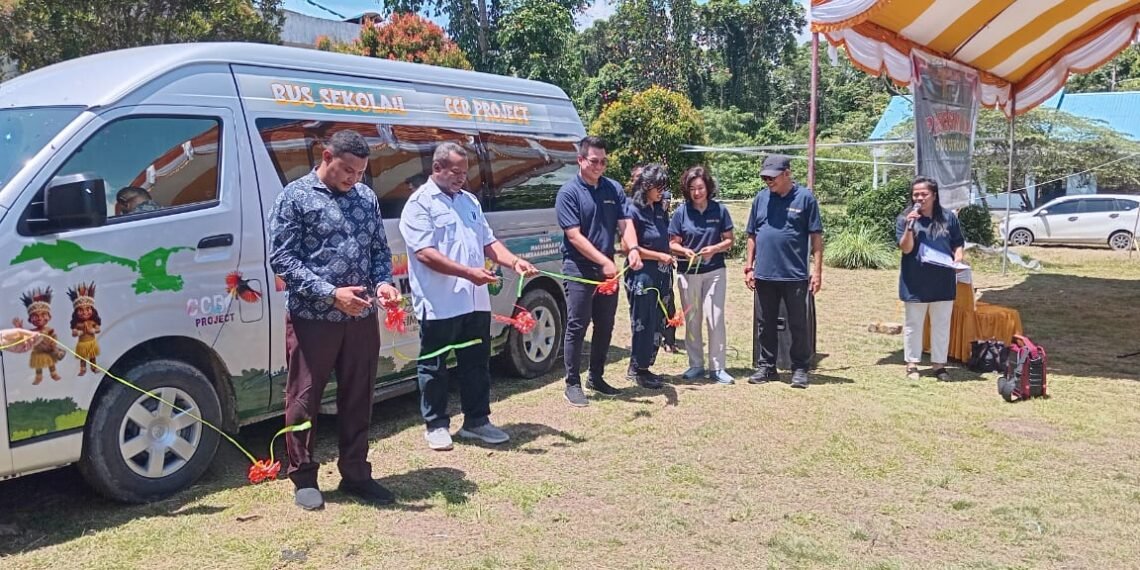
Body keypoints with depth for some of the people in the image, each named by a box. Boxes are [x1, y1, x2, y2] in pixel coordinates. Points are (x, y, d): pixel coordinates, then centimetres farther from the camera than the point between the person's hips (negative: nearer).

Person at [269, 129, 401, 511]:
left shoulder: (366, 197, 10)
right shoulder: (296, 196, -5)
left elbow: (380, 250, 16)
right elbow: (282, 259, -10)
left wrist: (383, 282, -6)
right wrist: (331, 294, -19)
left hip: (362, 318, 5)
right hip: (312, 319, -4)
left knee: (358, 400, 12)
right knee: (304, 401, 6)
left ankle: (355, 474, 24)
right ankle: (303, 479, 21)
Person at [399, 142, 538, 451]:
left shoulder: (469, 201, 16)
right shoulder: (420, 204, -7)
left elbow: (489, 242, 18)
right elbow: (425, 253, -18)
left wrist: (514, 261, -1)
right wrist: (468, 272, -25)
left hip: (475, 301, 7)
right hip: (439, 304, -7)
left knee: (477, 364, 13)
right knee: (434, 367, 6)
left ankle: (476, 421, 25)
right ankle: (436, 425, 19)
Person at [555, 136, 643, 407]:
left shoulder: (614, 189, 7)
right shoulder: (568, 192, -9)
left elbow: (625, 223, 0)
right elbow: (575, 236, -15)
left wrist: (632, 248, -21)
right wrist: (604, 261, -21)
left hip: (607, 270, 6)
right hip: (579, 270, -5)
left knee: (605, 327, 13)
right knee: (577, 327, -2)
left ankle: (596, 378, 27)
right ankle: (573, 384, 7)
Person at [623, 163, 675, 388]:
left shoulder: (659, 209, 11)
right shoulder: (633, 210, -11)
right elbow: (632, 248, -13)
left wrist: (670, 256, 6)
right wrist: (660, 256, -12)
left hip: (661, 274, 8)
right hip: (642, 275, -7)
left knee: (657, 323, 10)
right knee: (643, 323, -1)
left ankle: (643, 367, 21)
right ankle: (638, 370, 11)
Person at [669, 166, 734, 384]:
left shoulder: (719, 210, -2)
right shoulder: (681, 212, -2)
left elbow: (729, 240, 3)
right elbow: (673, 243, 3)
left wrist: (714, 249, -16)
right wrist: (685, 251, -17)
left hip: (714, 271, -1)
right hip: (687, 272, 1)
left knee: (715, 319, -5)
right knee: (691, 321, 9)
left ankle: (717, 367, 4)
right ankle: (696, 365, 21)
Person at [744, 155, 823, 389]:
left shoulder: (805, 198, -3)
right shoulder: (761, 198, 7)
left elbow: (816, 236, -3)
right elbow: (752, 236, 12)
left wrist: (817, 270, -7)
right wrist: (749, 267, 7)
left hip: (795, 275, -3)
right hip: (764, 275, 4)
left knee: (798, 325, 6)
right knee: (764, 324, 11)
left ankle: (800, 369, 16)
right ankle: (765, 367, 22)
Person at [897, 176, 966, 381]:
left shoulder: (948, 218, 6)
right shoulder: (904, 218, 0)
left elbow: (959, 245, 11)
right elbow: (906, 248, -9)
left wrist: (958, 260, -8)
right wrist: (910, 226, -21)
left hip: (943, 282, 2)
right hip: (915, 283, -2)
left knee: (941, 325, 8)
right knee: (913, 324, 7)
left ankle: (939, 364, 18)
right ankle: (912, 364, 17)